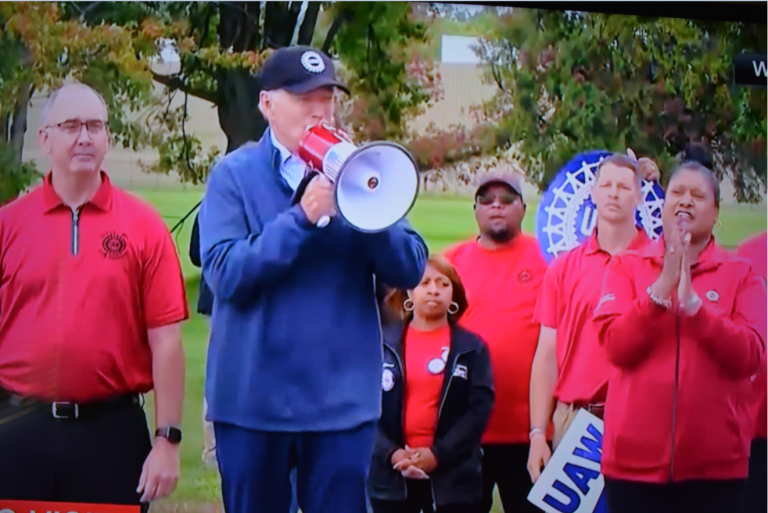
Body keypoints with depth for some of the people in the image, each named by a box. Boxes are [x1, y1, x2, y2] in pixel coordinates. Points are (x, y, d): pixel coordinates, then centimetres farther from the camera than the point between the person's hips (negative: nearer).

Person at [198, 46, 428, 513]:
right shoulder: (235, 175, 1)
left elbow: (410, 271, -1)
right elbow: (225, 274, -13)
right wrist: (302, 217, -22)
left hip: (343, 398, 1)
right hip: (253, 397, -1)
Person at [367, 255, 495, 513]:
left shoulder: (472, 349, 4)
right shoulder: (383, 344, 4)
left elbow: (480, 408, -4)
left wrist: (439, 454, -14)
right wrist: (391, 452, -15)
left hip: (451, 476, 0)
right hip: (391, 474, 0)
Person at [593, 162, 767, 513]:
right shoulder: (626, 267, 7)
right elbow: (615, 345, -7)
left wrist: (692, 302, -17)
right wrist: (662, 286, -15)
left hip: (714, 462, 0)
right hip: (636, 458, 0)